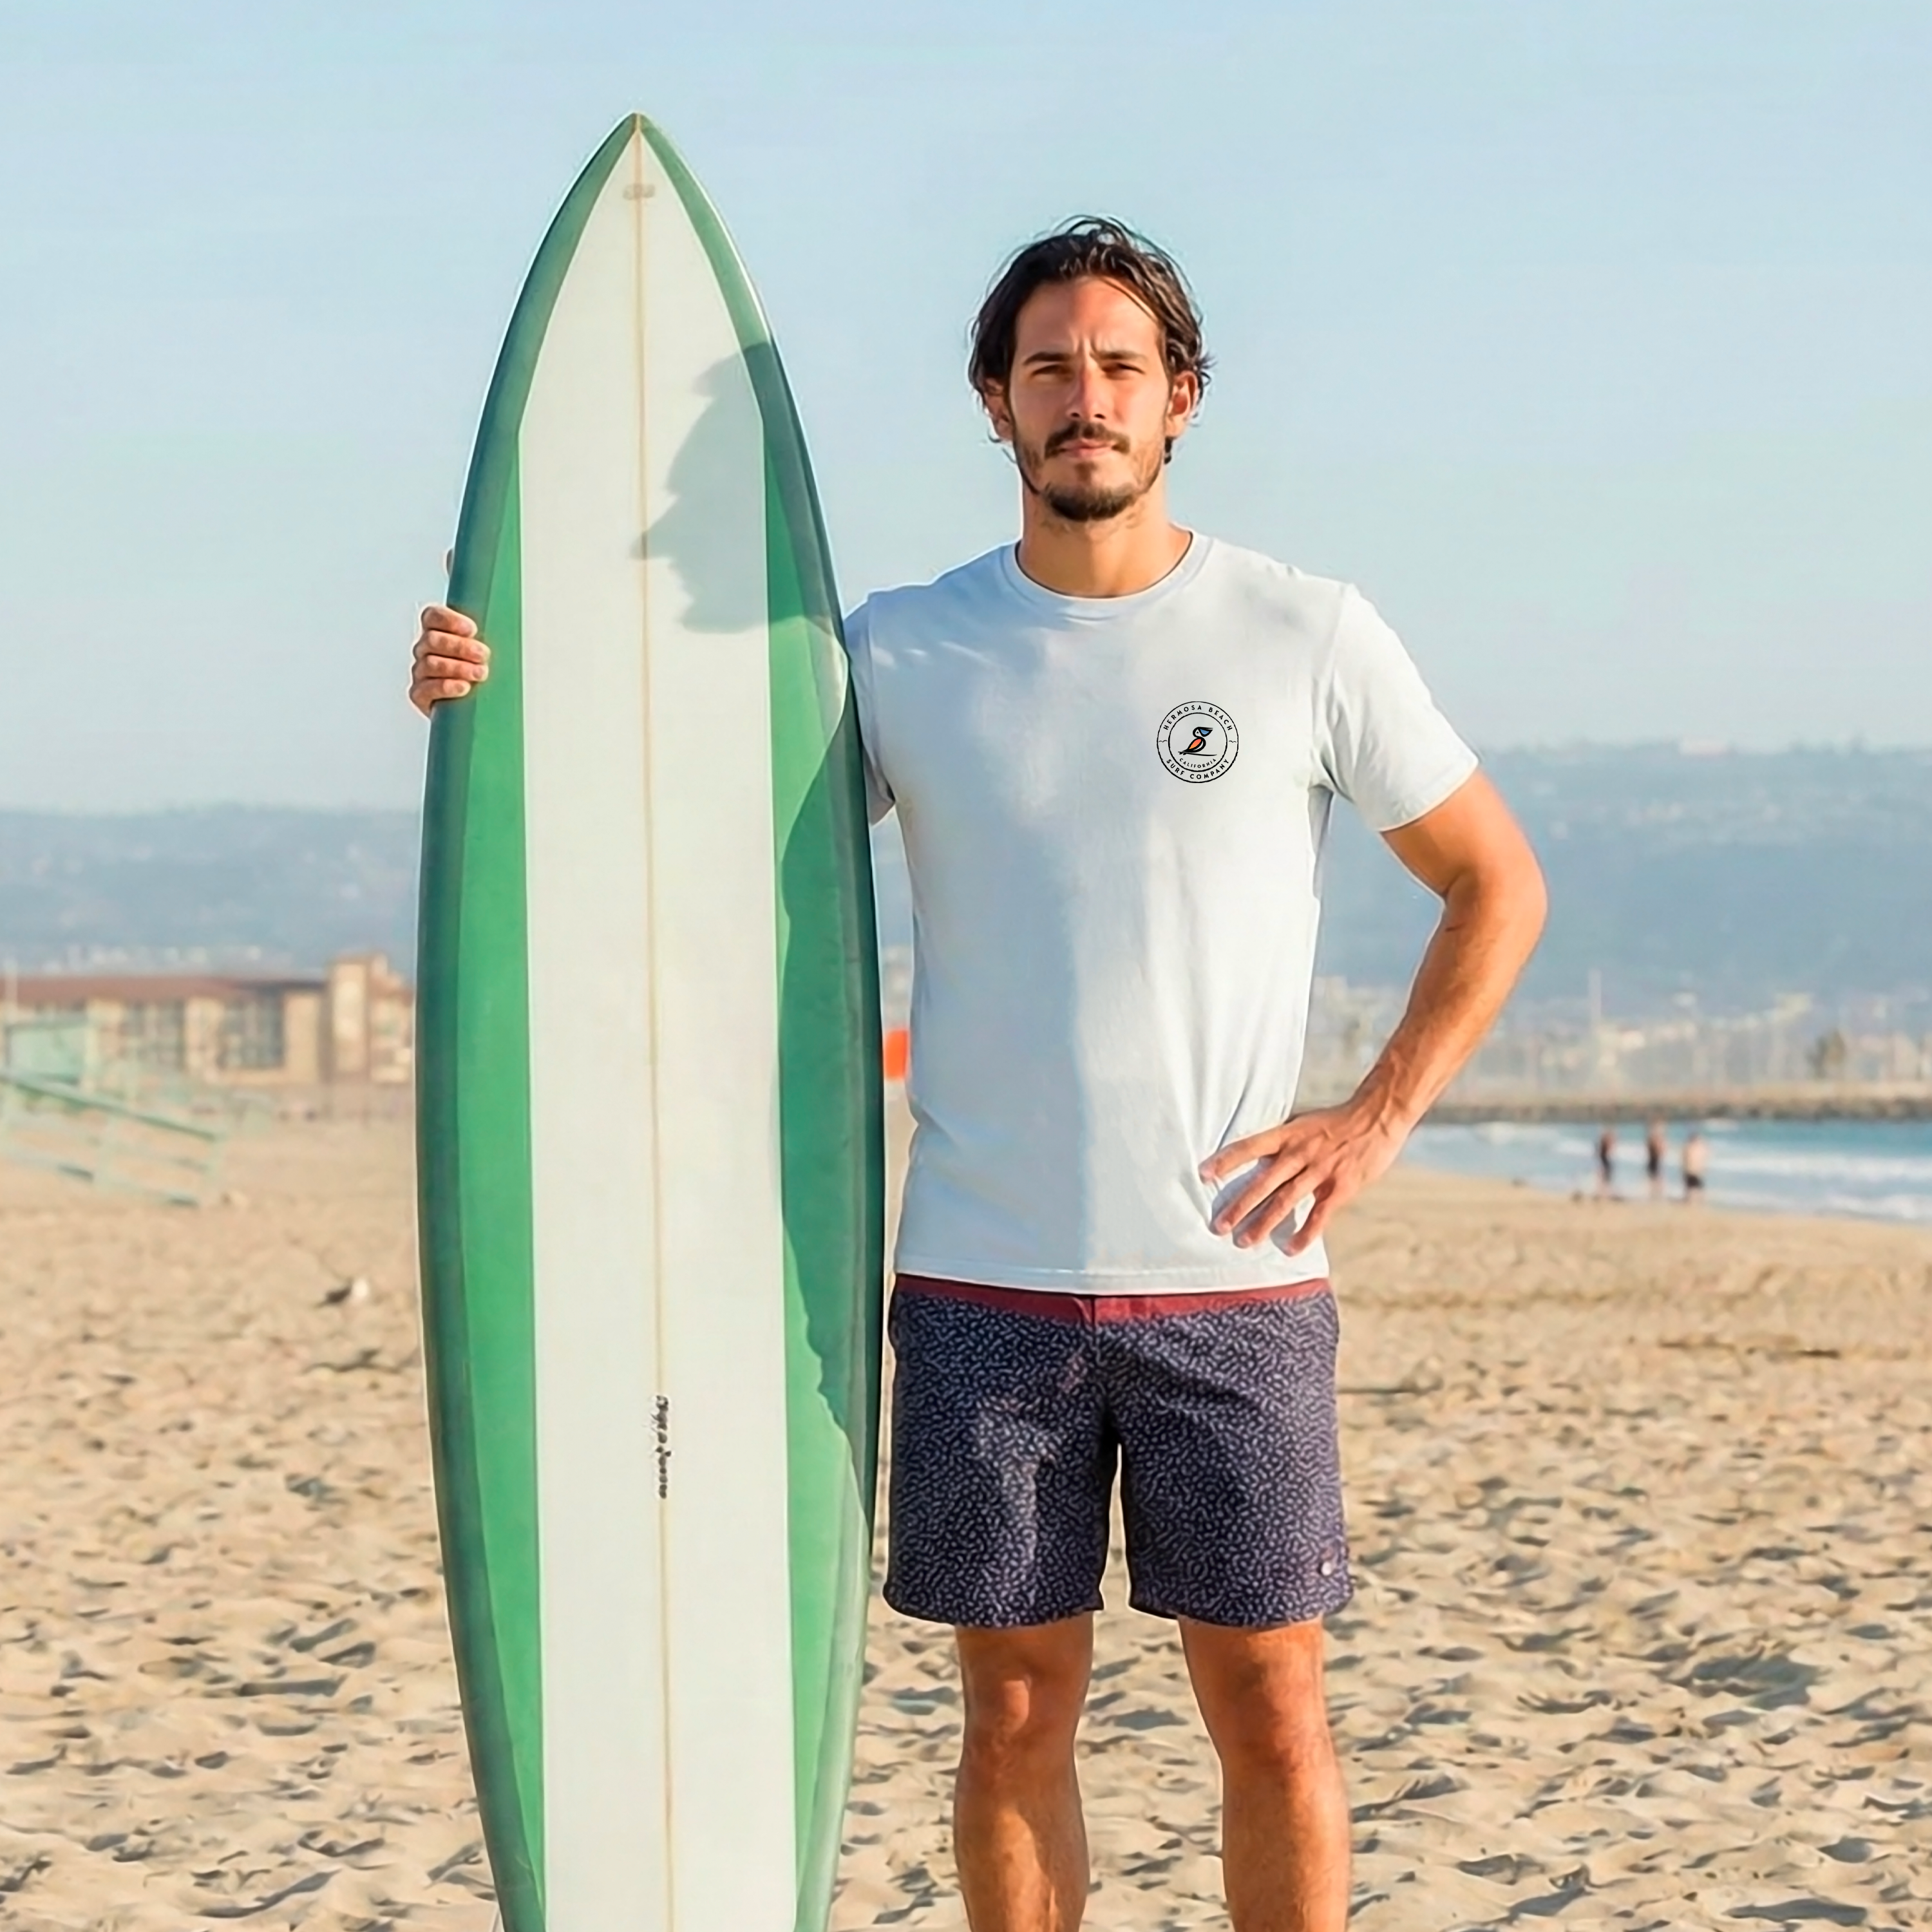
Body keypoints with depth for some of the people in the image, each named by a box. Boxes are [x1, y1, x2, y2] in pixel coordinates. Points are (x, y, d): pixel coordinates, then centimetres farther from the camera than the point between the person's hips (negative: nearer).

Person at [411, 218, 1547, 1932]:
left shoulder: (1309, 637, 1)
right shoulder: (903, 652, 4)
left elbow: (1498, 888, 10)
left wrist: (1376, 1119, -1)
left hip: (1232, 1278, -1)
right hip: (984, 1286, 1)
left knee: (1271, 1710, 3)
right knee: (1017, 1713, 7)